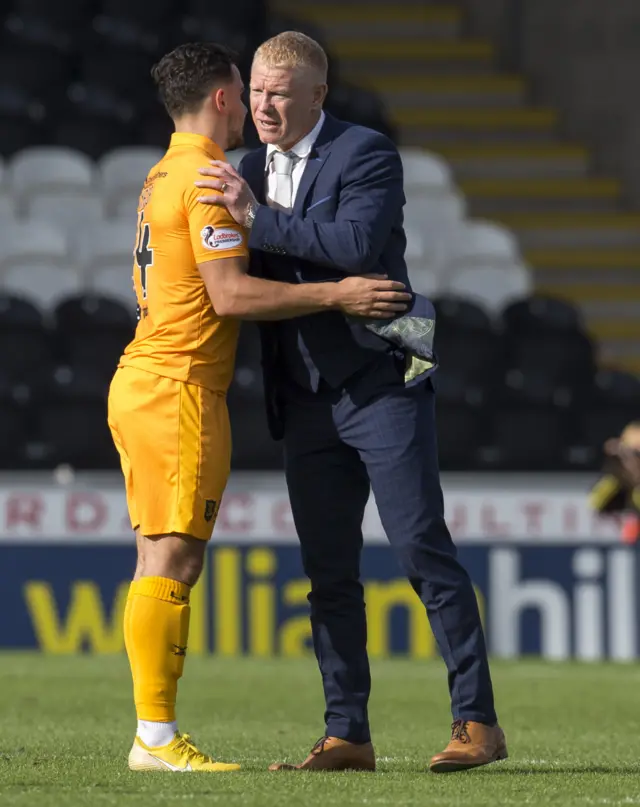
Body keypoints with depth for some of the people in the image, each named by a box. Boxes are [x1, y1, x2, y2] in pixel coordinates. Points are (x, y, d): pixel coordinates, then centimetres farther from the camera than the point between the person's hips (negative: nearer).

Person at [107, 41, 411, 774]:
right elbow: (229, 294, -19)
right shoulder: (207, 177, -12)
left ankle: (153, 737, 7)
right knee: (172, 563, -10)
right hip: (179, 390, -10)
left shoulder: (162, 178, 18)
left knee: (160, 564, 8)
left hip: (141, 383, 10)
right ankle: (157, 738, -12)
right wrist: (335, 294, -17)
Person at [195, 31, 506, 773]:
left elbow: (358, 243, -25)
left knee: (424, 550, -7)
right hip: (306, 403, 7)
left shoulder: (366, 155, -8)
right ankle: (347, 735, 10)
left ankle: (477, 722, -4)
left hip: (381, 385, -7)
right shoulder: (248, 170, 13)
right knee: (329, 575, 6)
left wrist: (257, 218, -23)